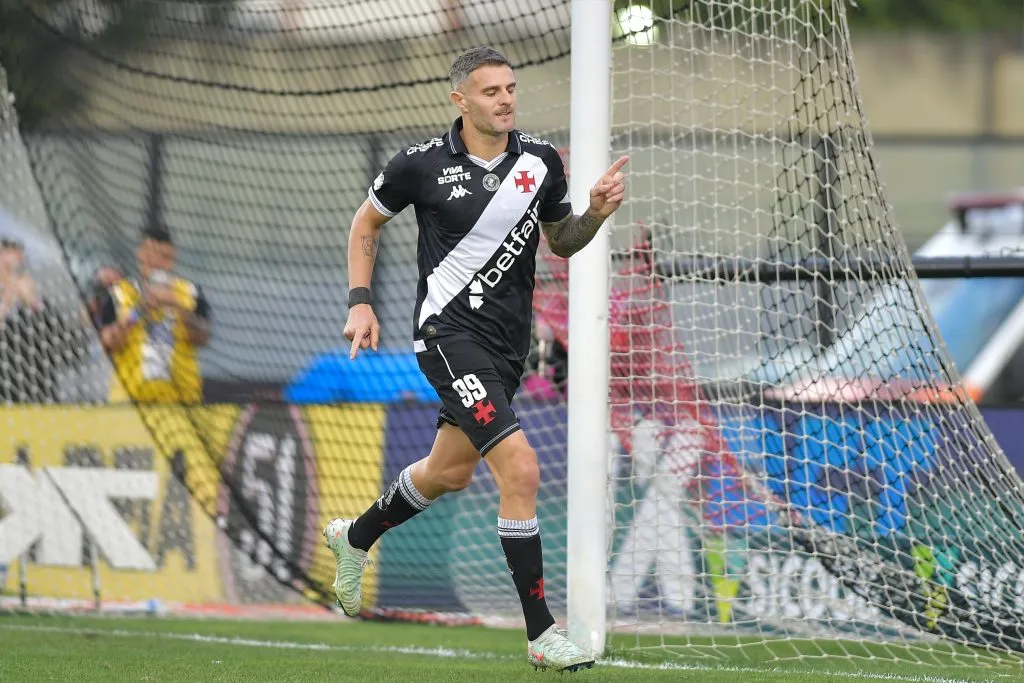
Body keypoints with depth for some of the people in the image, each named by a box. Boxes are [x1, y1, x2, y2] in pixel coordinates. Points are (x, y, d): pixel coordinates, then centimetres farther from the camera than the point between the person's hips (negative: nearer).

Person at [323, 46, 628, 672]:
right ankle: (541, 632, -16)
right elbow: (367, 222, 8)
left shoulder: (541, 162, 1)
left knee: (450, 472, 23)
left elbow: (562, 242, 14)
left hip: (508, 339, 6)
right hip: (450, 332, -6)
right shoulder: (423, 164, -9)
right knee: (520, 467, -20)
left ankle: (356, 537, 53)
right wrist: (360, 302, 0)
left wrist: (596, 213, -6)